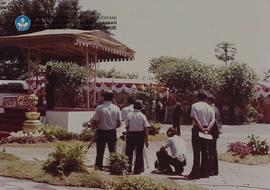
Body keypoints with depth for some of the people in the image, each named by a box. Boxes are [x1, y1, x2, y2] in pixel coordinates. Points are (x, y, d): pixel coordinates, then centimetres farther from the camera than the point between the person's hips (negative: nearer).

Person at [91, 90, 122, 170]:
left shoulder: (99, 108, -12)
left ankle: (98, 167, 13)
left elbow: (95, 122, -14)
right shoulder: (116, 108, -6)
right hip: (112, 132, 1)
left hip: (101, 132, -1)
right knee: (113, 151, 11)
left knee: (100, 151, 9)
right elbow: (119, 123, -2)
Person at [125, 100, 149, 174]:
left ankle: (128, 169, 13)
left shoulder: (129, 115, -3)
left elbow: (127, 126, 0)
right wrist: (146, 140, 0)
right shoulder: (142, 116, -7)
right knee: (139, 152, 8)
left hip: (131, 134, 1)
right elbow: (145, 129, -6)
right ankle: (137, 169, 13)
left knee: (129, 152, 11)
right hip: (140, 135, -1)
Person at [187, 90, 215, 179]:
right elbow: (213, 120, -3)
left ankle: (196, 173, -1)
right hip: (206, 130, 4)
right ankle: (205, 173, 13)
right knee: (206, 152, 10)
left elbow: (195, 118, -16)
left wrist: (201, 128, -16)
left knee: (196, 152, -2)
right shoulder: (210, 108, 8)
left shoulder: (194, 106, -4)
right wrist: (207, 129, -13)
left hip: (197, 129, -4)